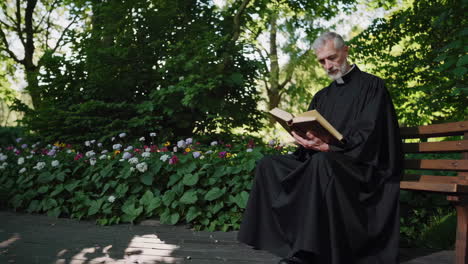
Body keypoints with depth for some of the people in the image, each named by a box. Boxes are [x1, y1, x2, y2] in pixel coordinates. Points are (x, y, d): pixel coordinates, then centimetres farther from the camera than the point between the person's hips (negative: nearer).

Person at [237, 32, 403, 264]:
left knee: (321, 163, -39)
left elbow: (368, 135, -12)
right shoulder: (322, 96, 20)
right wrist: (306, 139, -9)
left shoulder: (371, 86, 0)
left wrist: (330, 146, -25)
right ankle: (290, 244, -16)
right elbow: (309, 131, 16)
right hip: (322, 159, 7)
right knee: (269, 165, -10)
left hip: (361, 164, -7)